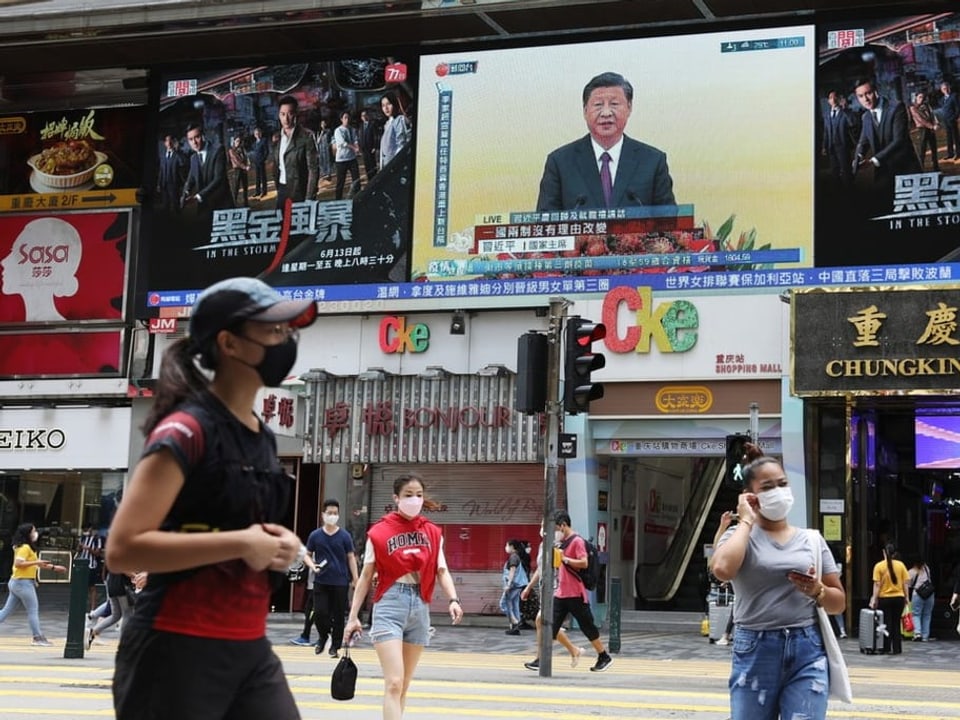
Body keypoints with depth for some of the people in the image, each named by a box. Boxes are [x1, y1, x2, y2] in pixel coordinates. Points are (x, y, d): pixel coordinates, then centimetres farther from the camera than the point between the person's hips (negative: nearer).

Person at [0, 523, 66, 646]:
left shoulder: (28, 548, 16)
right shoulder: (25, 548, -14)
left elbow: (33, 564, 22)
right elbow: (18, 563, -25)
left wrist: (53, 567, 21)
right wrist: (36, 562, -22)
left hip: (16, 582, 10)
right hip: (23, 583, -10)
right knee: (33, 610, -3)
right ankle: (38, 637, 1)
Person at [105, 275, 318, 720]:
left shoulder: (264, 437, 12)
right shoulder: (186, 429, -13)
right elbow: (122, 548, -22)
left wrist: (279, 547, 5)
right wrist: (241, 544, -20)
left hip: (250, 649, 8)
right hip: (177, 652, -8)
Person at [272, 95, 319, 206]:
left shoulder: (306, 136, -8)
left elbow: (313, 169, -12)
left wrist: (309, 198, -17)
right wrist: (278, 189, 11)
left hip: (299, 192, -6)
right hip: (282, 190, 6)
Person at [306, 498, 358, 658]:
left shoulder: (344, 536, 0)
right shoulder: (315, 535, 3)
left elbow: (351, 558, 2)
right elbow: (308, 555, 12)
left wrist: (355, 580, -3)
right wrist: (313, 566, -9)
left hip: (340, 582, -1)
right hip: (321, 581, 1)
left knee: (338, 616, 3)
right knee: (319, 613, -5)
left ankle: (335, 646, 16)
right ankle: (323, 636, 23)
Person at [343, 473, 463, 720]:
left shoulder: (432, 533, 9)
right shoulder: (379, 531, -1)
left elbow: (442, 571, 5)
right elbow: (366, 576, 2)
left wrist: (453, 600, -13)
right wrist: (353, 617, 1)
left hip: (420, 607, 4)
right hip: (390, 605, -4)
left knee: (404, 685, 12)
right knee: (394, 683, -14)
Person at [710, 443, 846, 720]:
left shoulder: (812, 540, 11)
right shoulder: (740, 536, 3)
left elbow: (839, 602, 14)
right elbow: (723, 569, -21)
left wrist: (818, 591, -9)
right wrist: (746, 521, -8)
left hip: (807, 651, 2)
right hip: (755, 651, -2)